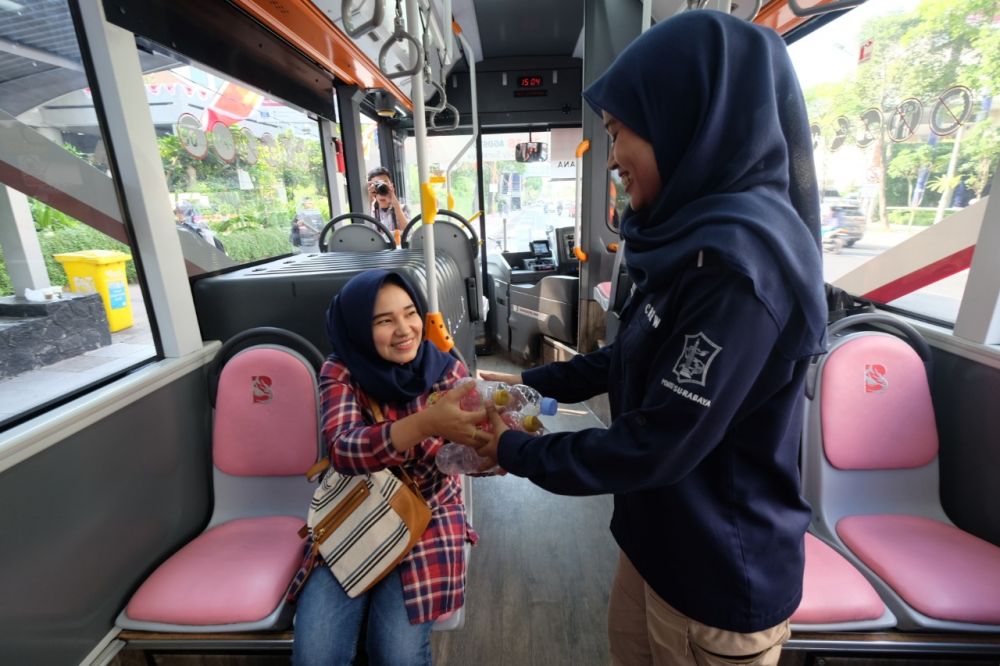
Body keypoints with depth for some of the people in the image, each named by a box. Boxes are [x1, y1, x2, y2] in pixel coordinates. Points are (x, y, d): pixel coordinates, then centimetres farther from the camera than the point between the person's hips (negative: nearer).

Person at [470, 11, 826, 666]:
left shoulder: (739, 256, -30)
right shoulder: (699, 235, 2)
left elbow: (656, 447, -28)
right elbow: (631, 358, 10)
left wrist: (516, 451, -14)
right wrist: (530, 381, 5)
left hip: (721, 571, -8)